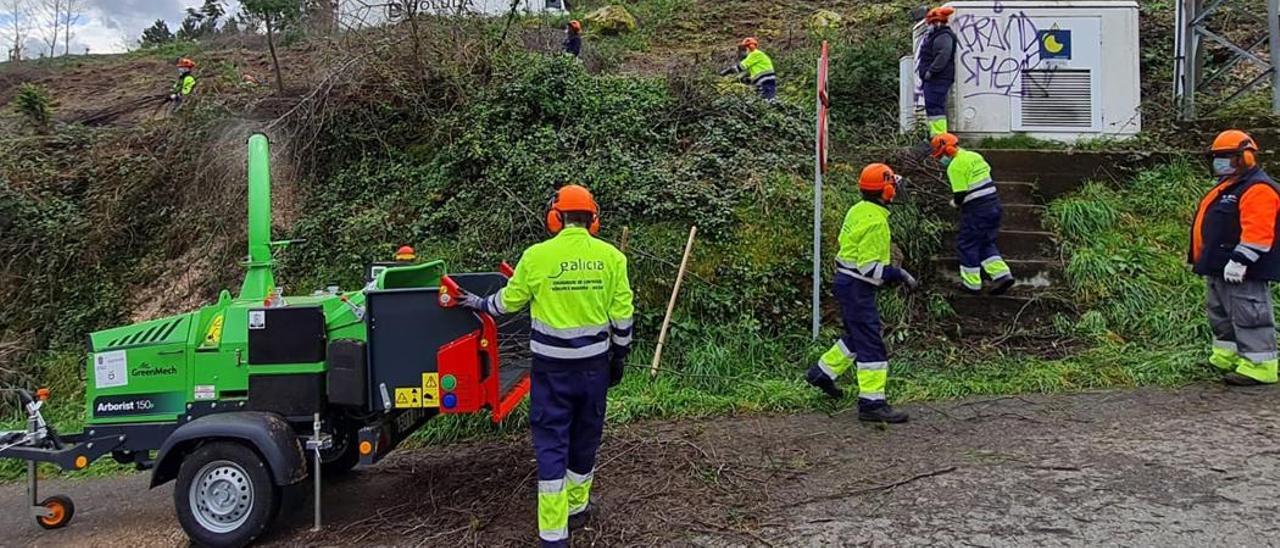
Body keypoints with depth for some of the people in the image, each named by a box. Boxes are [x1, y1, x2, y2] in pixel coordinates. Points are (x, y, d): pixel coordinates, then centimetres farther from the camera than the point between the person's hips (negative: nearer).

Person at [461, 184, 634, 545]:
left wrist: (480, 304, 26)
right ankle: (577, 507, 36)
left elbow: (509, 300, 5)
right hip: (594, 362, 2)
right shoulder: (611, 256, -3)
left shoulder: (536, 256, -8)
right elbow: (622, 314, 0)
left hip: (552, 364, -2)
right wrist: (619, 357, 14)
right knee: (585, 436, 18)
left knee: (551, 442, 3)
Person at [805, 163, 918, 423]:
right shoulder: (875, 221, -22)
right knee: (871, 344, -6)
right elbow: (869, 267, -24)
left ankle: (823, 372, 33)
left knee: (857, 336, 23)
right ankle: (872, 402, -3)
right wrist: (899, 274, -17)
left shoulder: (858, 210, 8)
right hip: (857, 287, -10)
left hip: (848, 282, 10)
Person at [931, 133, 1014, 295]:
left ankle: (972, 284, 12)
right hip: (993, 204, 8)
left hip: (976, 209, -8)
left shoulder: (955, 166, -14)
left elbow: (960, 195, -18)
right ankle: (1002, 274, 7)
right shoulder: (974, 156, 13)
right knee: (986, 243, 18)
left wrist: (954, 202, 5)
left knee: (967, 244, 6)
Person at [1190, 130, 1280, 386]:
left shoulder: (1258, 190, -15)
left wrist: (1240, 260, -29)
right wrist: (1202, 259, 25)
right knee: (1220, 314, 18)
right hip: (1219, 268, 11)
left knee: (1248, 316, -8)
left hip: (1242, 272, -11)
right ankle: (1227, 356, 28)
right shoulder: (1227, 187, 19)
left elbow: (1257, 232, -25)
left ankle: (1259, 365, -4)